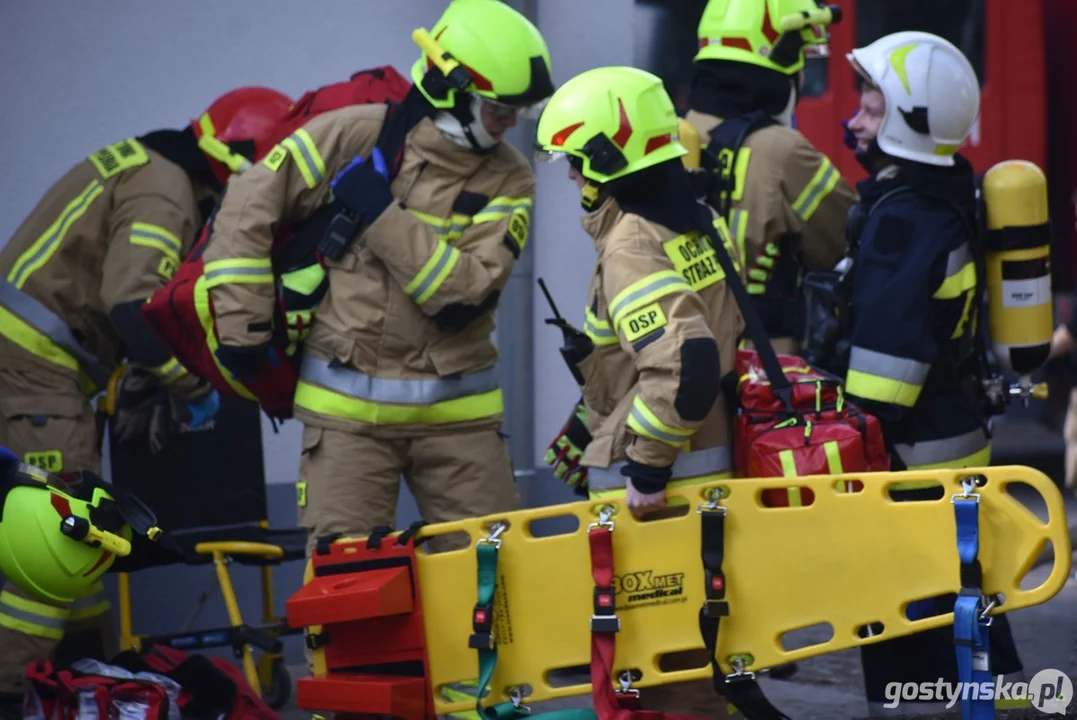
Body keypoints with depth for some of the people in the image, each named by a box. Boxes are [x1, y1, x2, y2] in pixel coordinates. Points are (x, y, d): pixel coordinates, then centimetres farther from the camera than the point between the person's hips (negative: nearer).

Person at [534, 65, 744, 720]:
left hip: (650, 487, -9)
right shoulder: (705, 226, 9)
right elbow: (733, 337, 18)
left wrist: (645, 467, -22)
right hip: (714, 463, 9)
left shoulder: (631, 248, -18)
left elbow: (683, 363, -31)